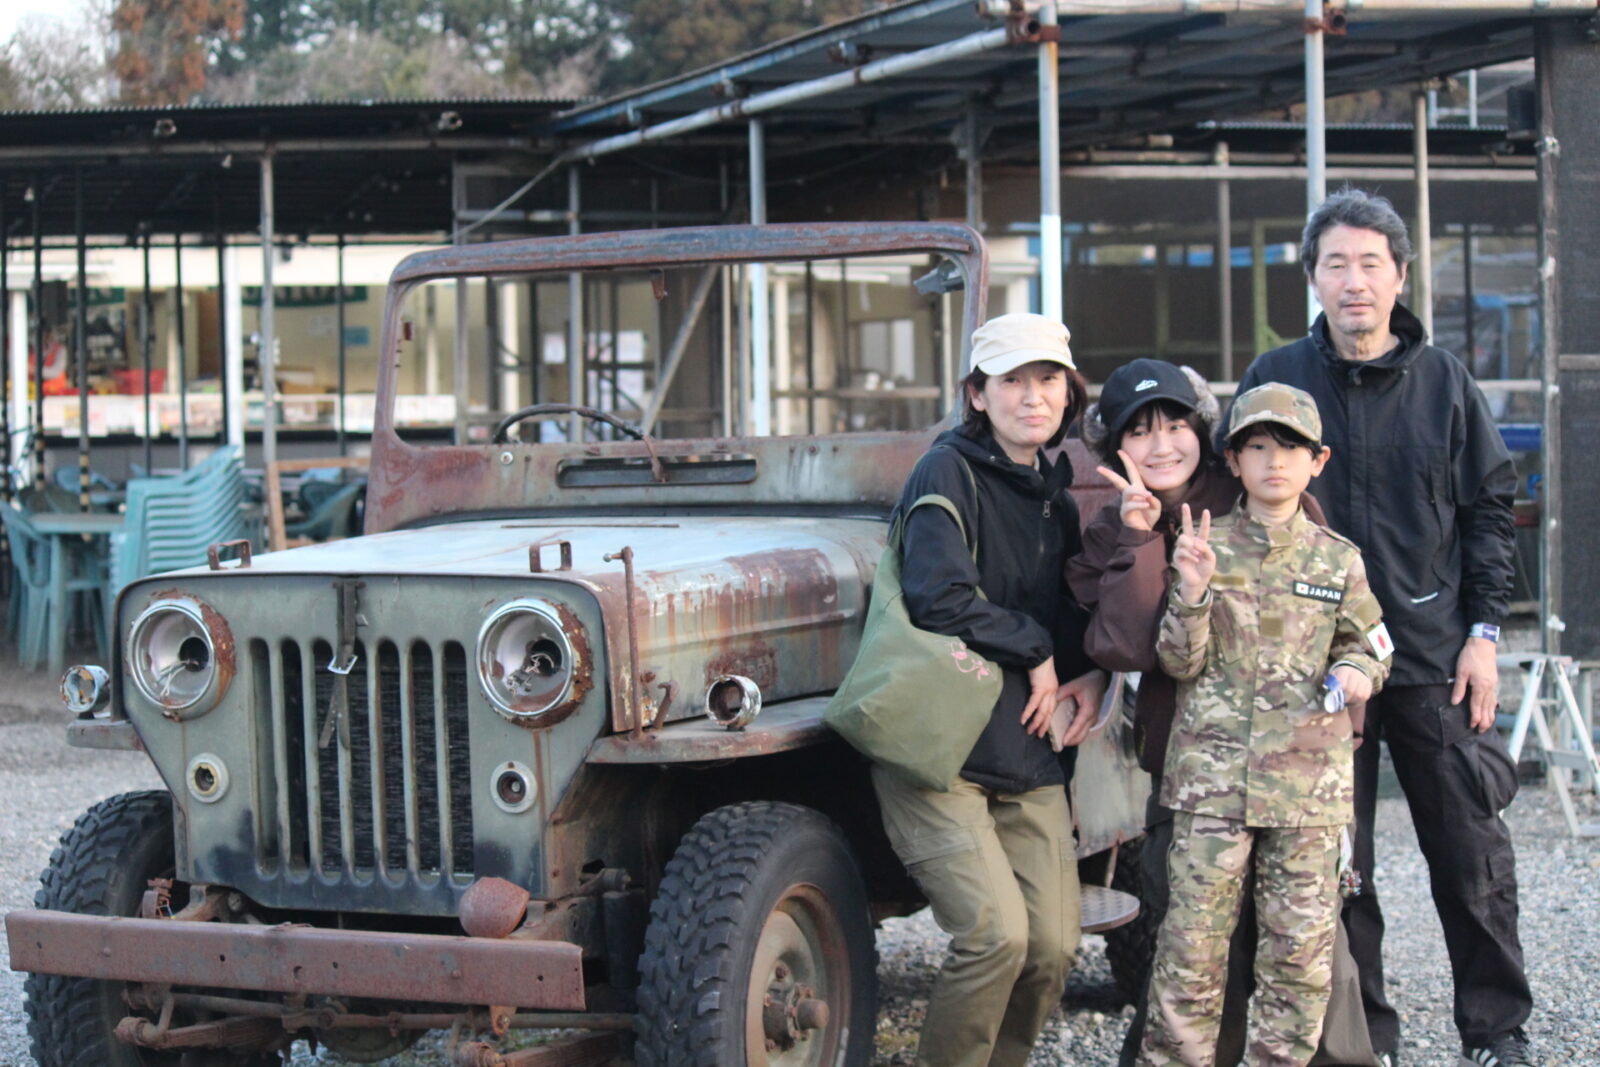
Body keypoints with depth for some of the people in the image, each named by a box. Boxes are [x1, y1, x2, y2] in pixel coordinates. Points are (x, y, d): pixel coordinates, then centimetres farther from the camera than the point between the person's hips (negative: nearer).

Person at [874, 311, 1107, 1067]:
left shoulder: (1054, 492, 15)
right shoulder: (950, 472, -7)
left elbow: (1075, 606, 26)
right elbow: (938, 598, -21)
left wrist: (1091, 672, 5)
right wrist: (1035, 650, -9)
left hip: (1025, 750, 7)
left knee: (1053, 947, 0)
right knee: (995, 933, -18)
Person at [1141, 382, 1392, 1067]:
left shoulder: (1339, 559, 8)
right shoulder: (1205, 546, 4)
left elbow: (1370, 645, 18)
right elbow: (1180, 662, 0)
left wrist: (1354, 670, -5)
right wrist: (1192, 592, -16)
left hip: (1308, 779, 1)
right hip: (1211, 772, -1)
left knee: (1301, 945, 2)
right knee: (1192, 941, -3)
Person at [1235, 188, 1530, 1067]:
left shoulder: (1443, 381, 3)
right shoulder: (1275, 380, 1)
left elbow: (1489, 509, 7)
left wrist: (1483, 632, 0)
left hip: (1436, 661, 0)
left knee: (1472, 857, 4)